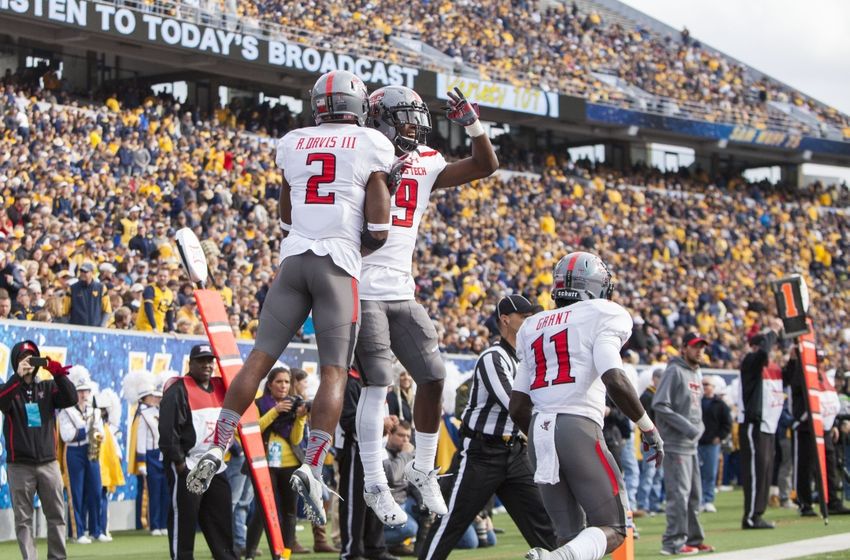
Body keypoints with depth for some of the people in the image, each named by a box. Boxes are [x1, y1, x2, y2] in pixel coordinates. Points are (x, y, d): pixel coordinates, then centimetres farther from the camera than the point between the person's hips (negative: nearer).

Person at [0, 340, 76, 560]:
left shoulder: (48, 388, 11)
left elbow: (71, 399, -6)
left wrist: (58, 373, -19)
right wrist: (18, 376, -31)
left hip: (48, 462, 3)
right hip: (20, 465, -3)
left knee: (56, 515, 6)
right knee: (23, 518, -1)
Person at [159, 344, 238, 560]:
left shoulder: (220, 388, 13)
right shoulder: (178, 390, -10)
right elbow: (168, 428, -16)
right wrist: (178, 461, -17)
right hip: (186, 467, -7)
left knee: (222, 521, 10)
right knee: (184, 520, -3)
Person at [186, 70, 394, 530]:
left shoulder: (292, 143, 14)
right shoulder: (373, 144, 4)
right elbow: (378, 229, -3)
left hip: (294, 258, 3)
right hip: (339, 263, -3)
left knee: (260, 357, 4)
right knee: (334, 371, -4)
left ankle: (216, 449, -2)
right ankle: (312, 467, -17)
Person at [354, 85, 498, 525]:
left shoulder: (424, 167, 11)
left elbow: (486, 165, 11)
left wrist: (473, 125, -4)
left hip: (402, 293, 6)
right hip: (363, 290, -6)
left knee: (433, 378, 4)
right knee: (377, 383, -10)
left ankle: (423, 470, 21)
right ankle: (375, 483, -1)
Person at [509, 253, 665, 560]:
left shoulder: (534, 327, 21)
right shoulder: (601, 317, 2)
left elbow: (518, 407, 17)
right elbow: (614, 380, -14)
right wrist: (648, 428, -3)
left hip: (539, 431, 6)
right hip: (578, 427, -6)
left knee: (570, 534, 12)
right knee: (611, 529, -3)